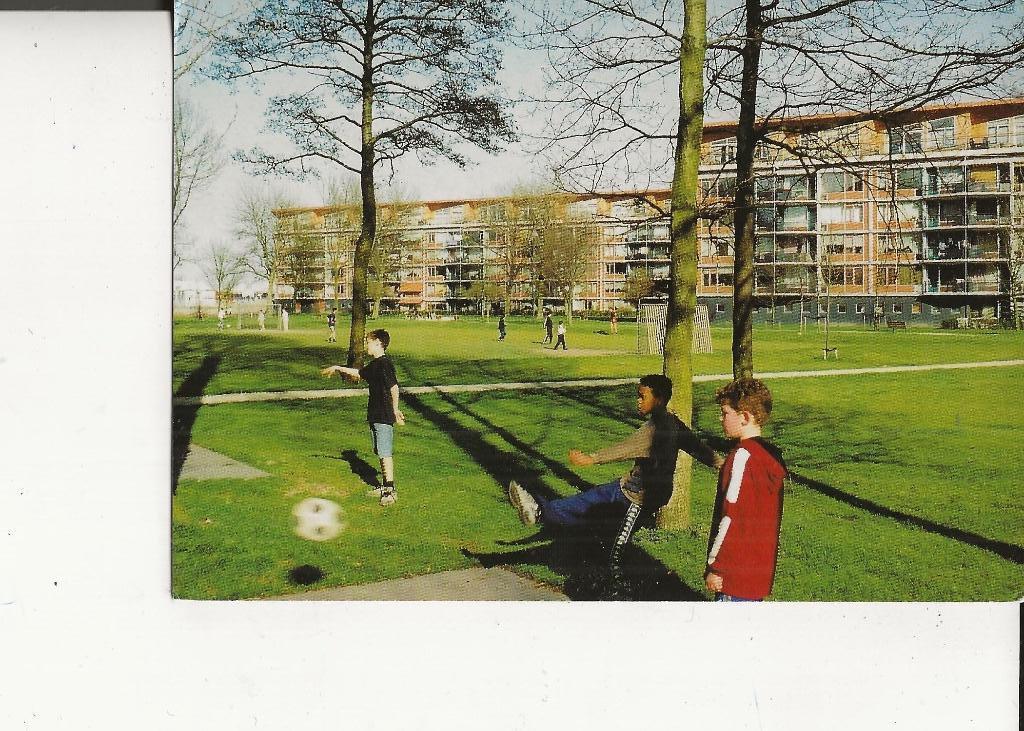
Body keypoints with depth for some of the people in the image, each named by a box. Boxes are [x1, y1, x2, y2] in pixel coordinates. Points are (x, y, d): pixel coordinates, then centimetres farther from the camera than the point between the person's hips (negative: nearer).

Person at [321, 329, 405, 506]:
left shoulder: (385, 364, -16)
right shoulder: (374, 365, 14)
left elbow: (394, 388, -21)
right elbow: (358, 373, 32)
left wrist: (395, 410, -18)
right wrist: (338, 368, 39)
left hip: (384, 417, -10)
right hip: (375, 415, 10)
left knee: (385, 453, -9)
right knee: (380, 452, 14)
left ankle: (390, 490, -7)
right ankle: (384, 486, 21)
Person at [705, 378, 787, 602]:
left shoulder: (743, 455, -17)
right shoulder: (771, 454, 10)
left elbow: (731, 517, -19)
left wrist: (715, 566, -15)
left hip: (737, 570, -9)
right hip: (762, 565, 9)